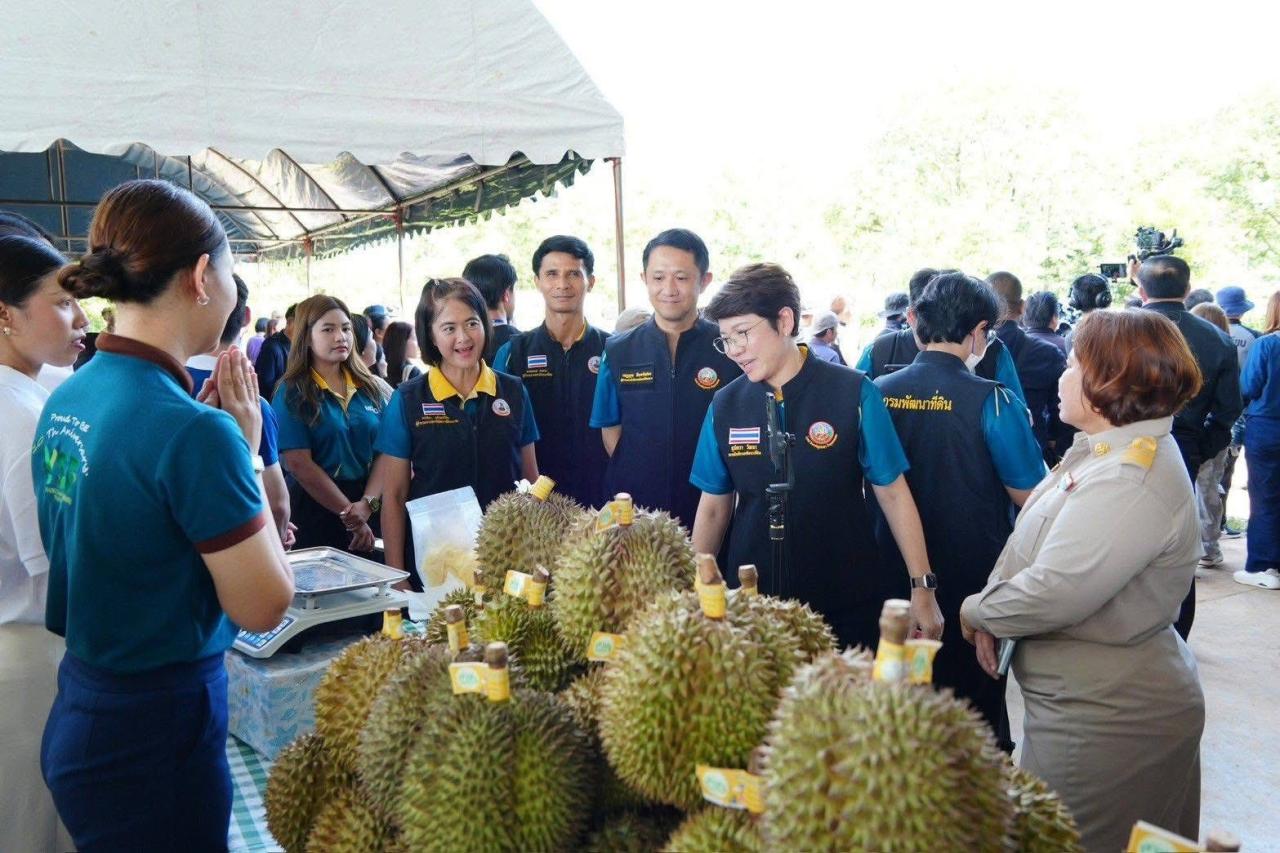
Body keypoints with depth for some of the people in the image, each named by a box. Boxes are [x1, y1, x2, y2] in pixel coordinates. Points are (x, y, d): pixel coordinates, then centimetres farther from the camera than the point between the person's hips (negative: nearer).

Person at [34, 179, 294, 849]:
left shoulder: (65, 402, 0)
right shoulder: (193, 431, -26)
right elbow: (263, 606, -17)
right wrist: (247, 448, -12)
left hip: (77, 712, 8)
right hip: (157, 731, -8)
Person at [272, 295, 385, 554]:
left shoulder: (368, 387, 7)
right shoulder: (292, 394, -5)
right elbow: (299, 465, -12)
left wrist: (367, 503, -14)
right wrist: (350, 515, -14)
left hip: (371, 512, 4)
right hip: (316, 508, -4)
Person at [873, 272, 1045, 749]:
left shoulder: (879, 393, -7)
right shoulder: (992, 402, -18)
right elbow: (1029, 496, -10)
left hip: (897, 573, 4)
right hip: (975, 575, -3)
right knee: (976, 691, 15)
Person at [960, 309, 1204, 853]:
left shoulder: (1129, 481, -26)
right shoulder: (1105, 452, 8)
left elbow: (1053, 592, -29)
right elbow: (1039, 552, 13)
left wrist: (978, 611, -11)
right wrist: (996, 616, -1)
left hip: (1105, 717, -10)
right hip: (1092, 701, 10)